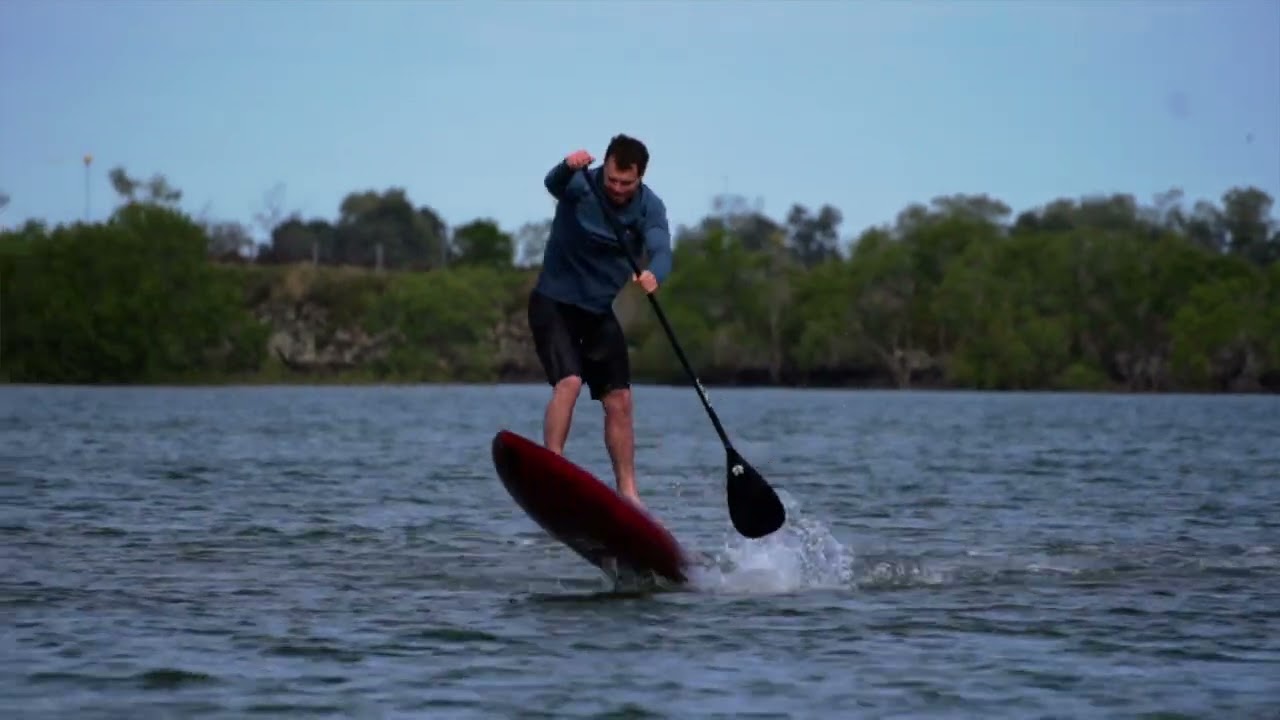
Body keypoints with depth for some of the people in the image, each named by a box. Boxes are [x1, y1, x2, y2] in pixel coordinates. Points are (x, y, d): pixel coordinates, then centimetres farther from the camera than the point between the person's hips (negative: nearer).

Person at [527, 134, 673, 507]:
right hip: (554, 303, -4)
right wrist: (568, 167, -61)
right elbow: (553, 184, -38)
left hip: (599, 310, 4)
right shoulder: (581, 185, -14)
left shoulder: (650, 207, -7)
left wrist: (653, 274, -47)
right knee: (569, 381, -24)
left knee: (619, 400, 2)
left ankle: (627, 491, 8)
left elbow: (660, 250, -24)